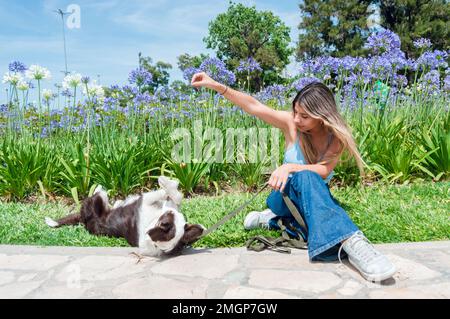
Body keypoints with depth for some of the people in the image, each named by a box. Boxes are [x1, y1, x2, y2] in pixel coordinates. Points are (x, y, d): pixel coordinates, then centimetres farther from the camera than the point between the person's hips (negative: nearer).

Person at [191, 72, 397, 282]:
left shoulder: (337, 137, -9)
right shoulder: (291, 124, -10)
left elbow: (324, 171, -24)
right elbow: (254, 106, -19)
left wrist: (289, 166, -40)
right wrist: (217, 86, -28)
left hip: (316, 198, 2)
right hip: (286, 193, -2)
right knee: (305, 177, -40)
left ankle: (274, 219, -15)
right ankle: (351, 241, -51)